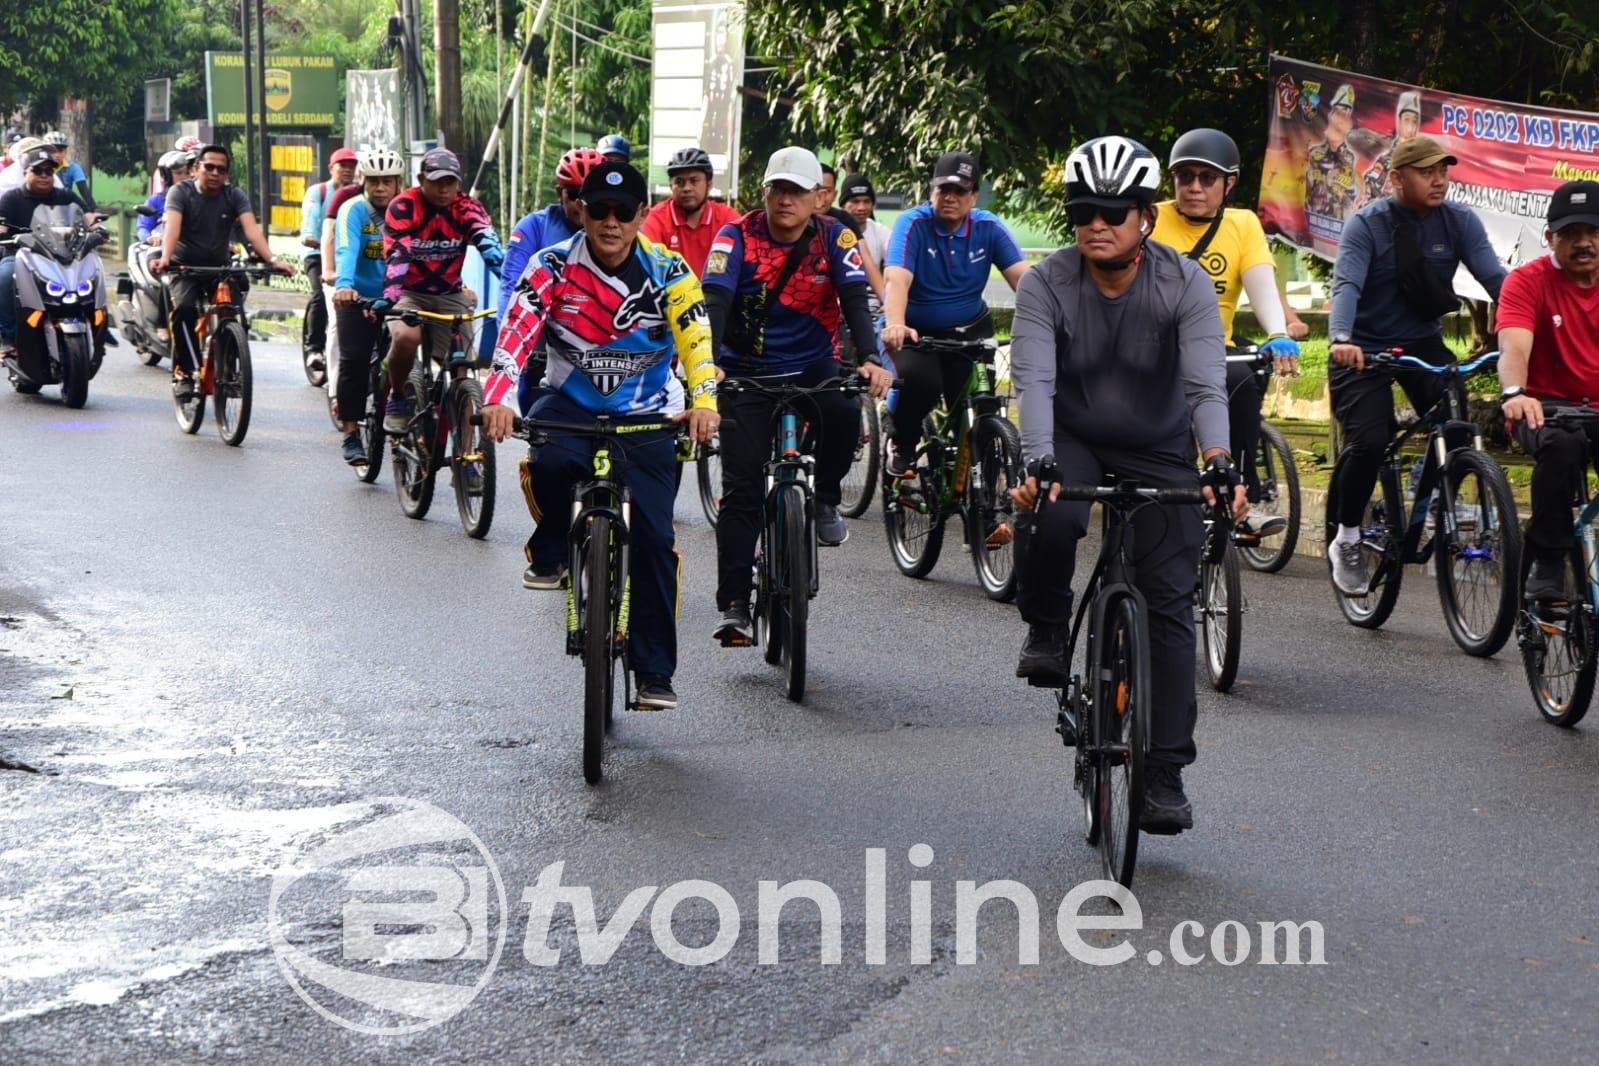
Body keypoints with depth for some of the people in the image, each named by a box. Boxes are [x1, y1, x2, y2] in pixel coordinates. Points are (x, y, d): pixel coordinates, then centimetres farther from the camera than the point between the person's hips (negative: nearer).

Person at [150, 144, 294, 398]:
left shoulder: (235, 196, -2)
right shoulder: (181, 192, -7)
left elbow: (251, 229, -17)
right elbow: (172, 226, -25)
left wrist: (272, 260, -34)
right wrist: (165, 258, -44)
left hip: (220, 268, 3)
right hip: (185, 267, -3)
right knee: (184, 310, -30)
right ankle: (184, 373, -24)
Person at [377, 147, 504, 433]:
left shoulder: (467, 207, -7)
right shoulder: (403, 206, -14)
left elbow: (486, 238, -27)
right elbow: (397, 254, -27)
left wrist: (502, 267, -48)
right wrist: (389, 296, -43)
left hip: (450, 295, 3)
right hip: (409, 292, -3)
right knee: (405, 338, -32)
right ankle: (397, 399, -4)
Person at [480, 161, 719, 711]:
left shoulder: (666, 270, -9)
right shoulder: (554, 266, -9)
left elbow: (696, 338, -20)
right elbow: (517, 330, -21)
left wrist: (703, 402, -38)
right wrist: (498, 398, -38)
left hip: (646, 415, 0)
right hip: (572, 402, 0)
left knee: (654, 536, -9)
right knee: (548, 463, -35)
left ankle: (654, 673, 1)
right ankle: (550, 552, -2)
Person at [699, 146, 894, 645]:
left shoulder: (835, 240, -5)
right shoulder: (737, 237, -9)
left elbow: (856, 302, -16)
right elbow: (715, 302, -22)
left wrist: (871, 360, -35)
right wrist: (708, 363, -40)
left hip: (811, 368, 1)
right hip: (747, 374, -1)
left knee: (844, 413, -32)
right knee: (740, 490, -9)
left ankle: (825, 499, -3)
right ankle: (733, 605, -5)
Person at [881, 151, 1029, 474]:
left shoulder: (988, 228, -8)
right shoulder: (913, 223, -16)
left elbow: (1023, 277, -18)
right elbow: (896, 279, -31)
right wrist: (895, 325, -51)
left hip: (968, 330, 3)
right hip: (915, 332, -3)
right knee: (918, 381, -30)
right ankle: (902, 444, 0)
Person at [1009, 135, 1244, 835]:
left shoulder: (1185, 285, -18)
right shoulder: (1046, 285, -18)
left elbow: (1206, 384, -28)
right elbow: (1034, 379, -29)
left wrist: (1219, 463, -46)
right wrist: (1038, 462, -47)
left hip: (1160, 451, 0)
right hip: (1073, 442, 0)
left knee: (1169, 602, -7)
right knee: (1047, 516, -34)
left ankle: (1164, 775, -2)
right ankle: (1046, 630, -3)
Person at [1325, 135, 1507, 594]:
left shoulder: (1460, 221, -5)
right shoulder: (1367, 224, -13)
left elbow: (1495, 277, -15)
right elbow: (1346, 285, -27)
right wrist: (1341, 339, -46)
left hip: (1423, 342, 3)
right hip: (1364, 349, -3)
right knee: (1369, 442, -19)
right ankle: (1347, 540, 1)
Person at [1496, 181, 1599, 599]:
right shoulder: (1528, 281, -5)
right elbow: (1514, 347, -21)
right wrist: (1515, 393, -44)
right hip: (1547, 407, -2)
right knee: (1561, 444, -36)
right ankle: (1547, 564, -25)